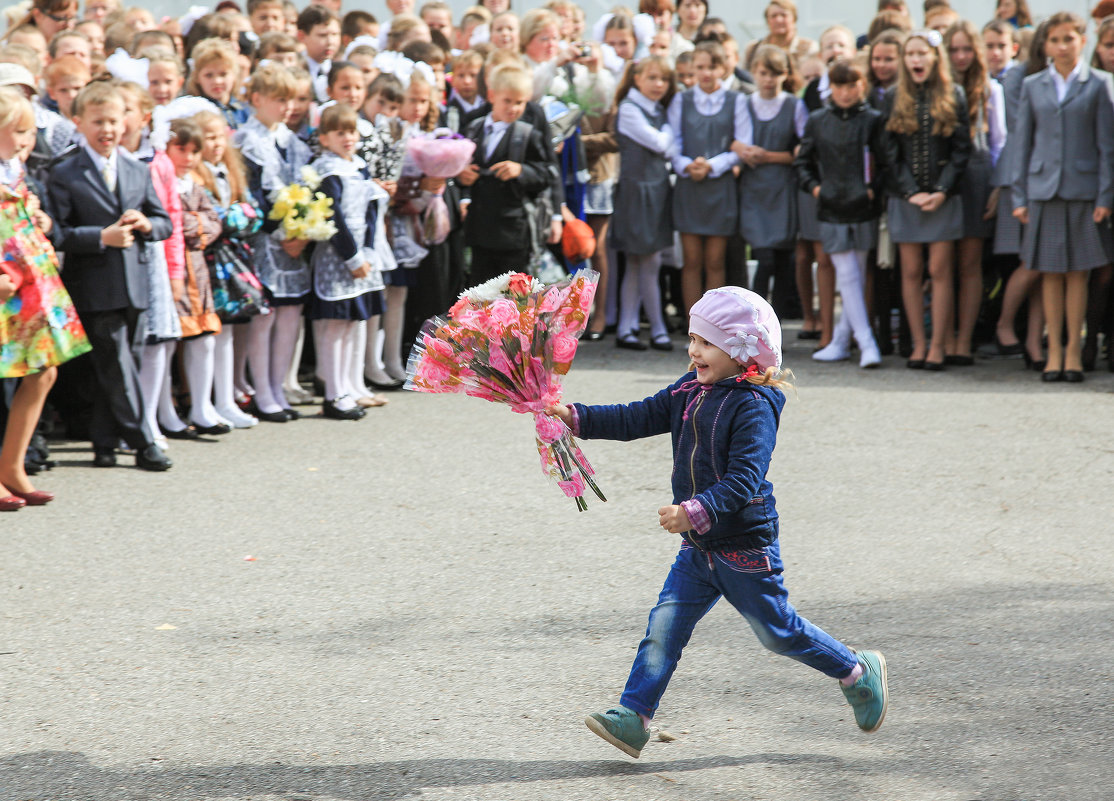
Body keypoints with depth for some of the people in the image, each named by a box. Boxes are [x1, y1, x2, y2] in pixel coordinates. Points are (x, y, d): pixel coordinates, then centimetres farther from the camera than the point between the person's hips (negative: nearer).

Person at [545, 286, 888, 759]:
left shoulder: (754, 406, -20)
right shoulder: (689, 392, 5)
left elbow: (744, 479, -29)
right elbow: (638, 419, 8)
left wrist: (696, 512, -42)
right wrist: (576, 418, -4)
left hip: (744, 547, -7)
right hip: (699, 548, 7)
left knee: (778, 631, 8)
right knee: (664, 627, -1)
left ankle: (858, 673, 28)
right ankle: (633, 716, -2)